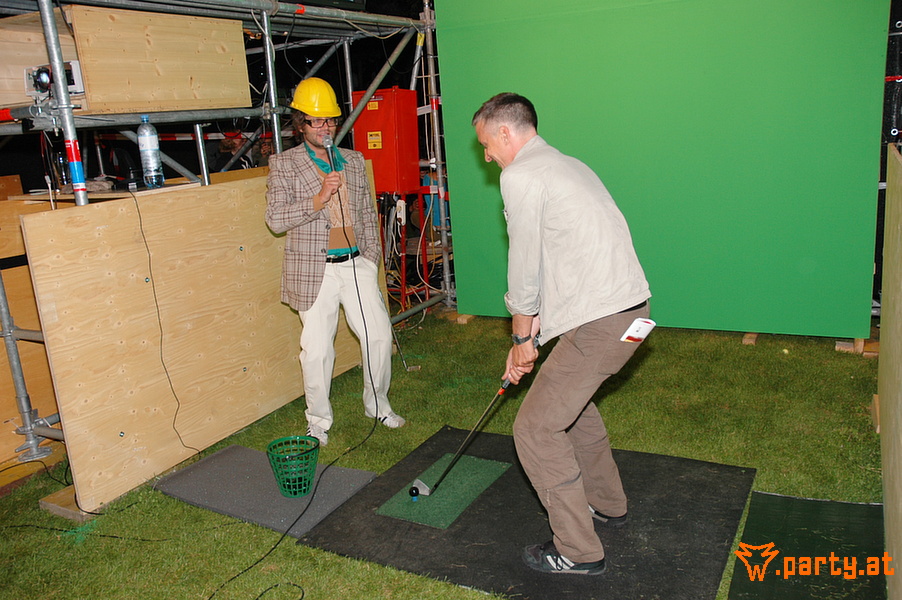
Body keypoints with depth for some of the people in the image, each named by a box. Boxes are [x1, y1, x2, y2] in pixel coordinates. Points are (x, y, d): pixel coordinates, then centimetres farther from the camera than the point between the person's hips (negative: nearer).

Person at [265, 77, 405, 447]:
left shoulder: (353, 161, 13)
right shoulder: (283, 164, 0)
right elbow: (275, 219, -8)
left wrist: (372, 253, 9)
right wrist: (318, 199, -19)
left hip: (357, 265, 4)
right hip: (315, 270, -3)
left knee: (379, 334, 3)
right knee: (317, 349, 2)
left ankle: (377, 404, 27)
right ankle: (318, 422, 21)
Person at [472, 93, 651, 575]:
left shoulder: (520, 176, -10)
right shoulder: (568, 165, 21)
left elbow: (524, 266, -8)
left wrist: (522, 338, 6)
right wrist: (531, 333, 20)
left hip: (600, 322, -10)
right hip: (631, 306, 10)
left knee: (536, 428, 0)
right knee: (570, 399, 29)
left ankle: (578, 551, 12)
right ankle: (605, 504, 44)